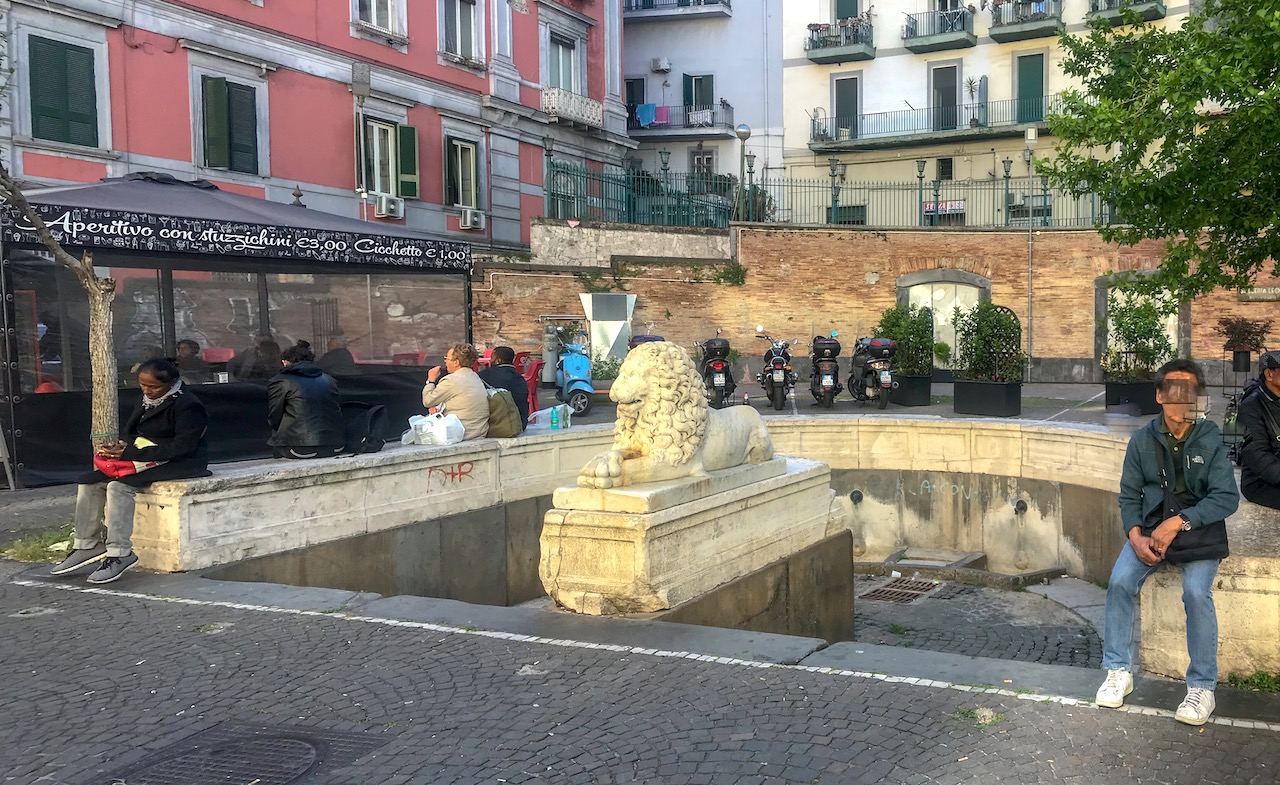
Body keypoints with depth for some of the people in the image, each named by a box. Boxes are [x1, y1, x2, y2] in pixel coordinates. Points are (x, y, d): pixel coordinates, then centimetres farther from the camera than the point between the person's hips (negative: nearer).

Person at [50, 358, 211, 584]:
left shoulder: (187, 406, -16)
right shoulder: (149, 402, 13)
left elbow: (182, 447, -23)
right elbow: (132, 433, 20)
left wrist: (131, 452, -23)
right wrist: (121, 447, -7)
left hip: (178, 464, -10)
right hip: (144, 460, 10)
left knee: (118, 486, -29)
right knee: (89, 483, -4)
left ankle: (119, 553, -26)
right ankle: (87, 545, 0)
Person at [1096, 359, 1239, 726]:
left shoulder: (1211, 439, -7)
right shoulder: (1143, 440, 1)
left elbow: (1227, 497, -13)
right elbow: (1129, 495, 5)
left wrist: (1179, 522, -23)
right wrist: (1136, 536, -12)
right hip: (1151, 527, 3)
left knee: (1196, 591, -27)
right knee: (1120, 581, -21)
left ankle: (1202, 687, -12)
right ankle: (1119, 671, -6)